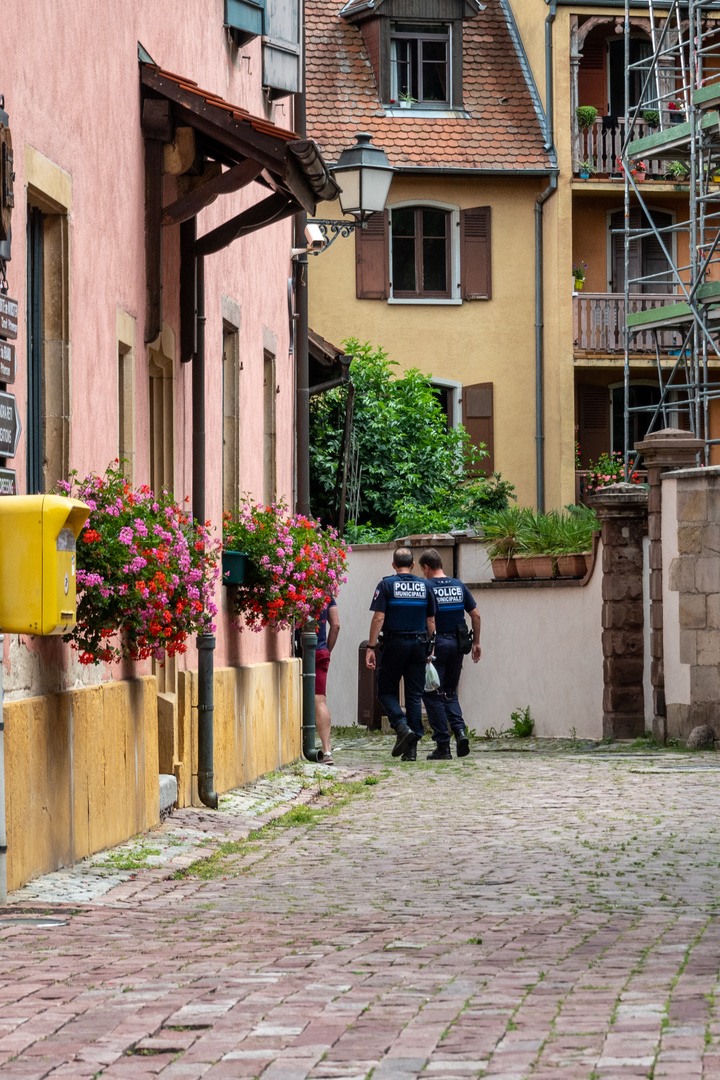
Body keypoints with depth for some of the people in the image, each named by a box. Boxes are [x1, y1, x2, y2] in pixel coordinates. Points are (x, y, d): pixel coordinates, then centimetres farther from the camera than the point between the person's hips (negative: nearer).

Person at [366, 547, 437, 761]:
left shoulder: (386, 585, -4)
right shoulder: (424, 586, 6)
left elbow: (378, 618, -10)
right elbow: (431, 621, 8)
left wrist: (371, 647, -7)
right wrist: (430, 649, 15)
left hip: (394, 644, -3)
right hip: (419, 644, 3)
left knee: (386, 691, 8)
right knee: (414, 695, 6)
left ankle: (401, 726, -18)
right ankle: (412, 747, 3)